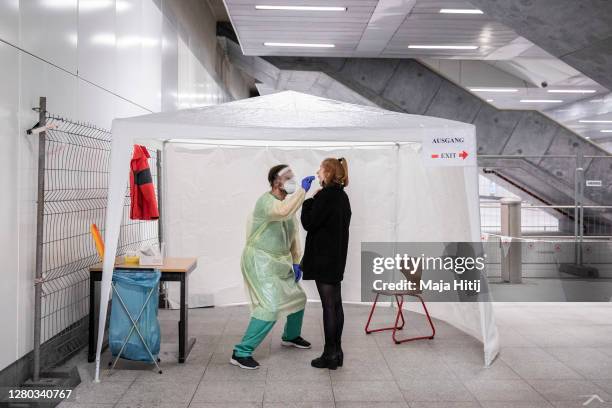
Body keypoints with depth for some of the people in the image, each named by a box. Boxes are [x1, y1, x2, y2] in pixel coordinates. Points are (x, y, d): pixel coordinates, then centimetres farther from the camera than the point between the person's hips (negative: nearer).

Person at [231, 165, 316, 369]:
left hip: (279, 262, 9)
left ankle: (291, 336, 44)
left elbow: (293, 234, 14)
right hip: (260, 261, -9)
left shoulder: (288, 202, 9)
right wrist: (303, 190, -35)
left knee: (298, 297, 19)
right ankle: (241, 352, -8)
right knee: (270, 307, -17)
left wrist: (296, 262, 10)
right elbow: (284, 212, -42)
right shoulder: (266, 201, -19)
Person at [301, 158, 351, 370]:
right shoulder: (342, 196, 12)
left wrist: (308, 199, -4)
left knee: (329, 305, -4)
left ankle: (330, 355, 3)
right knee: (335, 303, 12)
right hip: (337, 257, 9)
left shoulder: (325, 196, -16)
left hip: (324, 257, -9)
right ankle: (337, 352, 19)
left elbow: (308, 223, -13)